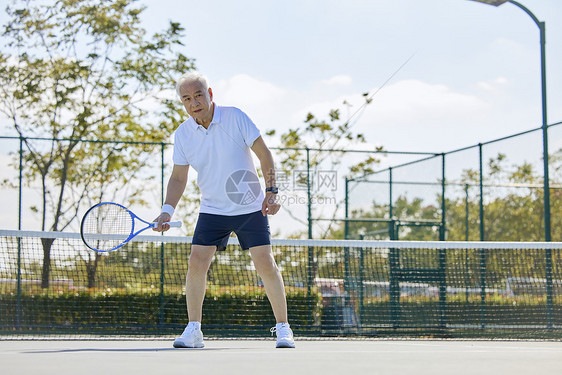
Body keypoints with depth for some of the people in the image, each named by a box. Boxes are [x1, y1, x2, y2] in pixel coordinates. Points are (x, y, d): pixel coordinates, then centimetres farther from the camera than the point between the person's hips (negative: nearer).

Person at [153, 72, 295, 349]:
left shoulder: (235, 118, -11)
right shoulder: (182, 134, -2)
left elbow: (264, 154, -7)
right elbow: (178, 177, 5)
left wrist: (271, 191, -16)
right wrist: (167, 210, -8)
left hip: (250, 208, -2)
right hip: (212, 211, 2)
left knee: (266, 265, -7)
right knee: (197, 262, -12)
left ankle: (283, 328, 6)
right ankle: (193, 330, -2)